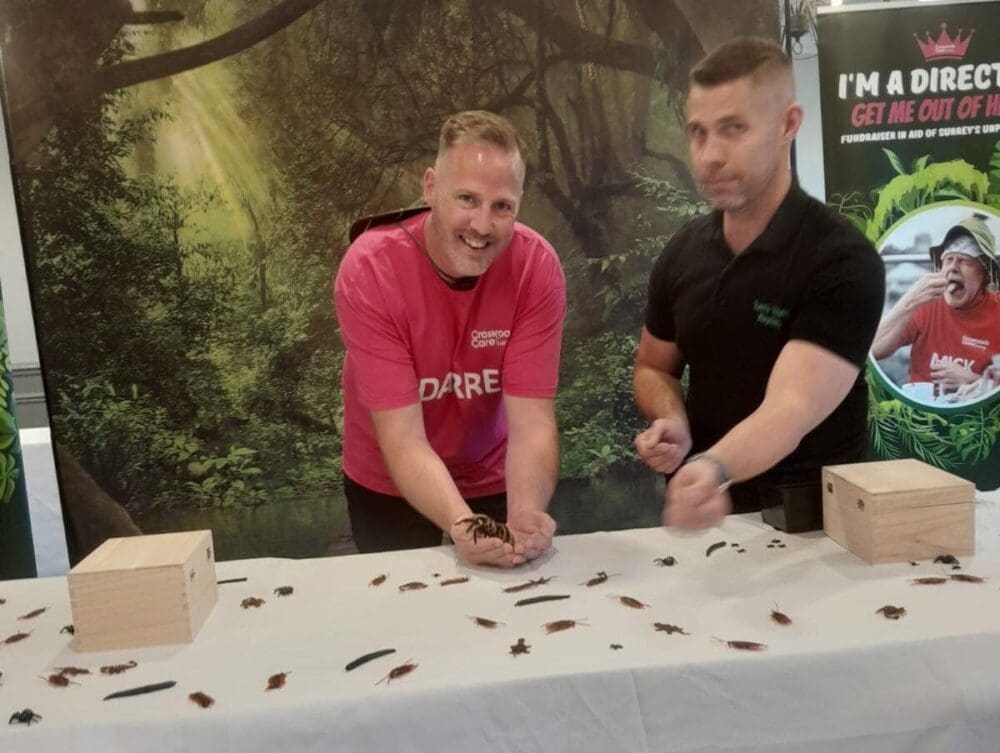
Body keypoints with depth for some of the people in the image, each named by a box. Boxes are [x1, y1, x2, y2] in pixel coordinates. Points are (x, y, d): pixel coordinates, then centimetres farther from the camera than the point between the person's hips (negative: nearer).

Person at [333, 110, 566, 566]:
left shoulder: (537, 266, -22)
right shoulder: (369, 271, -27)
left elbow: (532, 421, -25)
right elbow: (402, 439, -29)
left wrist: (525, 513, -43)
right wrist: (461, 525, -45)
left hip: (493, 482, 2)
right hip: (388, 489, -1)